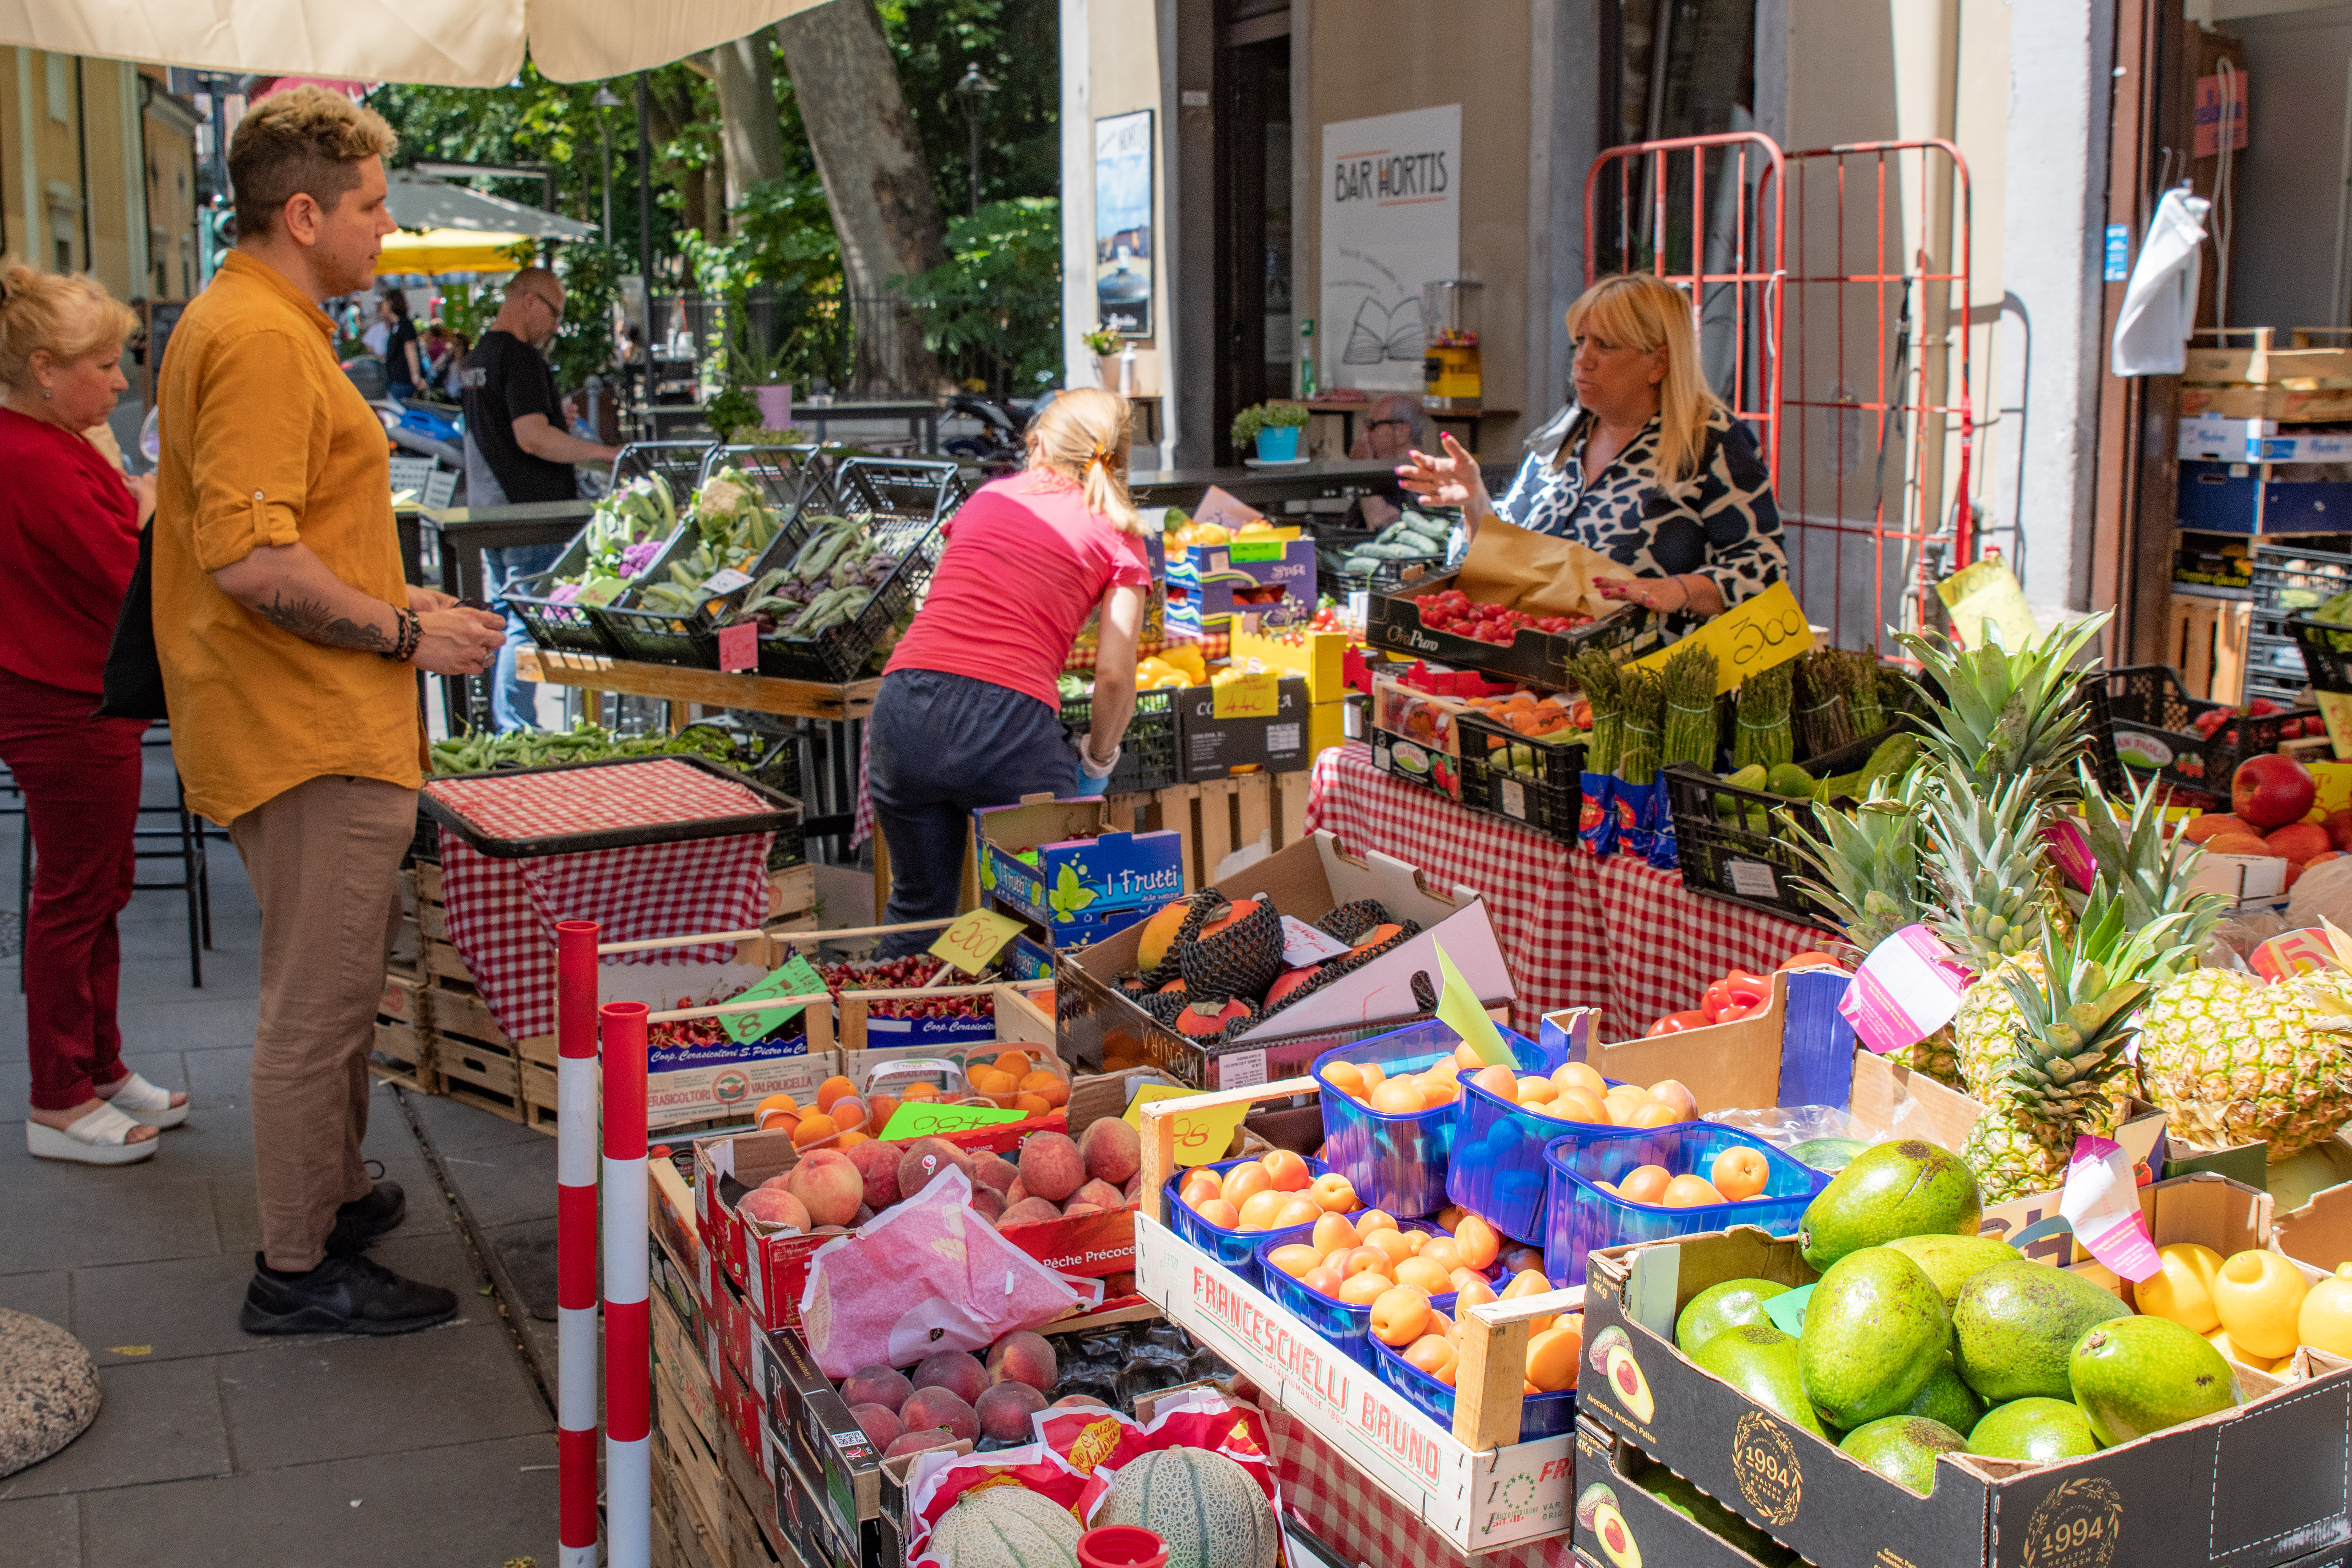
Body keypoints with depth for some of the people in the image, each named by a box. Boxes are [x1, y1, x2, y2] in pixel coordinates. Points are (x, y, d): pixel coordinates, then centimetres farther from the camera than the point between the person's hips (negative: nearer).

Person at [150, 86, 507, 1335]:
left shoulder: (248, 321, 16)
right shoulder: (262, 339, -19)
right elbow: (252, 560, -27)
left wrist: (392, 600, 17)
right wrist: (403, 633, -17)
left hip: (316, 723, 11)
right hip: (312, 732, -11)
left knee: (342, 978, 22)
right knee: (319, 1004, -1)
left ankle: (335, 1198, 36)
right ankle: (298, 1273, 10)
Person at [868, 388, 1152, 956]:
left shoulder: (987, 498, 22)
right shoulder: (1117, 536, 10)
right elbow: (1115, 674, 0)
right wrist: (1098, 762, 17)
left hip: (906, 703, 4)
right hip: (1009, 721, -4)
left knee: (918, 905, 22)